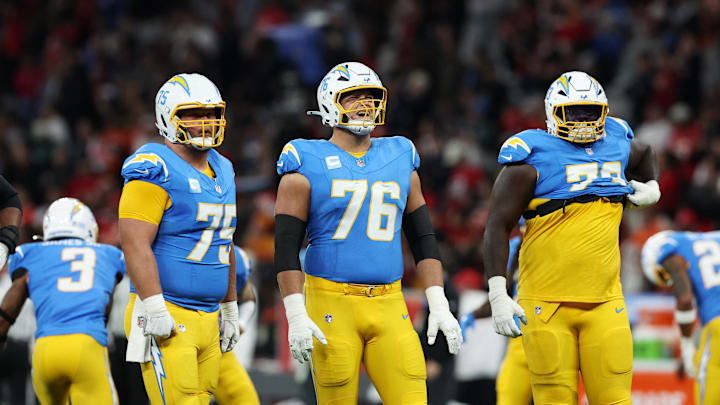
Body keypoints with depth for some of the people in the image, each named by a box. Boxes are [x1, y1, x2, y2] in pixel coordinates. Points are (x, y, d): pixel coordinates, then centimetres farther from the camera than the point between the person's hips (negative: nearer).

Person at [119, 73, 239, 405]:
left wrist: (229, 309, 26)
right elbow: (135, 243, -18)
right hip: (168, 319, -8)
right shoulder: (156, 170, -10)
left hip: (207, 319, 8)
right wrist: (155, 309, -24)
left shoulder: (222, 172, 17)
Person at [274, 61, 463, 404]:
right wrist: (296, 317, -12)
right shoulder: (307, 166, 0)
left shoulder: (400, 161, 14)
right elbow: (286, 248, -3)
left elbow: (423, 238, 16)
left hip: (389, 308, 4)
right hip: (331, 305, -4)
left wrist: (439, 306, 6)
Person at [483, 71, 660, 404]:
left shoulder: (617, 145, 12)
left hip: (604, 302, 4)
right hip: (547, 303, -4)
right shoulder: (533, 158, -4)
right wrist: (498, 295, -12)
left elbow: (645, 156, 39)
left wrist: (651, 187, 17)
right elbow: (498, 226, -5)